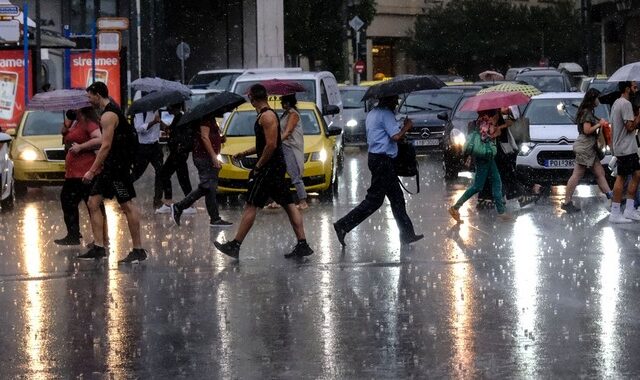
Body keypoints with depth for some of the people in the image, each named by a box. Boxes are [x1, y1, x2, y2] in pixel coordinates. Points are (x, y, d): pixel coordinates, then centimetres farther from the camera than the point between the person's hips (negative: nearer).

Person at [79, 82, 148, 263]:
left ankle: (138, 250, -2)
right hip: (109, 166, 11)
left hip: (118, 166, -11)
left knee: (127, 206, -6)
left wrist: (92, 171, -21)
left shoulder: (108, 116, -16)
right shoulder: (111, 111, 16)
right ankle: (99, 248, 9)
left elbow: (106, 146, -22)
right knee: (93, 203, 8)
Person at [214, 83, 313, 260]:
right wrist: (245, 153, 21)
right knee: (289, 205, 6)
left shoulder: (267, 116, -15)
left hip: (269, 167, -10)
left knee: (250, 206, -6)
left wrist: (258, 166, -16)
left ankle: (234, 246, -3)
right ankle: (302, 245, 4)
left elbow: (271, 145, -23)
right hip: (278, 166, 10)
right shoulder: (266, 114, 17)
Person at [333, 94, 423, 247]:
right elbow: (396, 136, -20)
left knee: (397, 197, 11)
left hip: (375, 157, 11)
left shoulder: (372, 113, 17)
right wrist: (407, 127, -3)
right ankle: (343, 225, -7)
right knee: (374, 199, -7)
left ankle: (407, 234, 13)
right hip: (382, 161, -11)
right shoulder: (386, 114, -14)